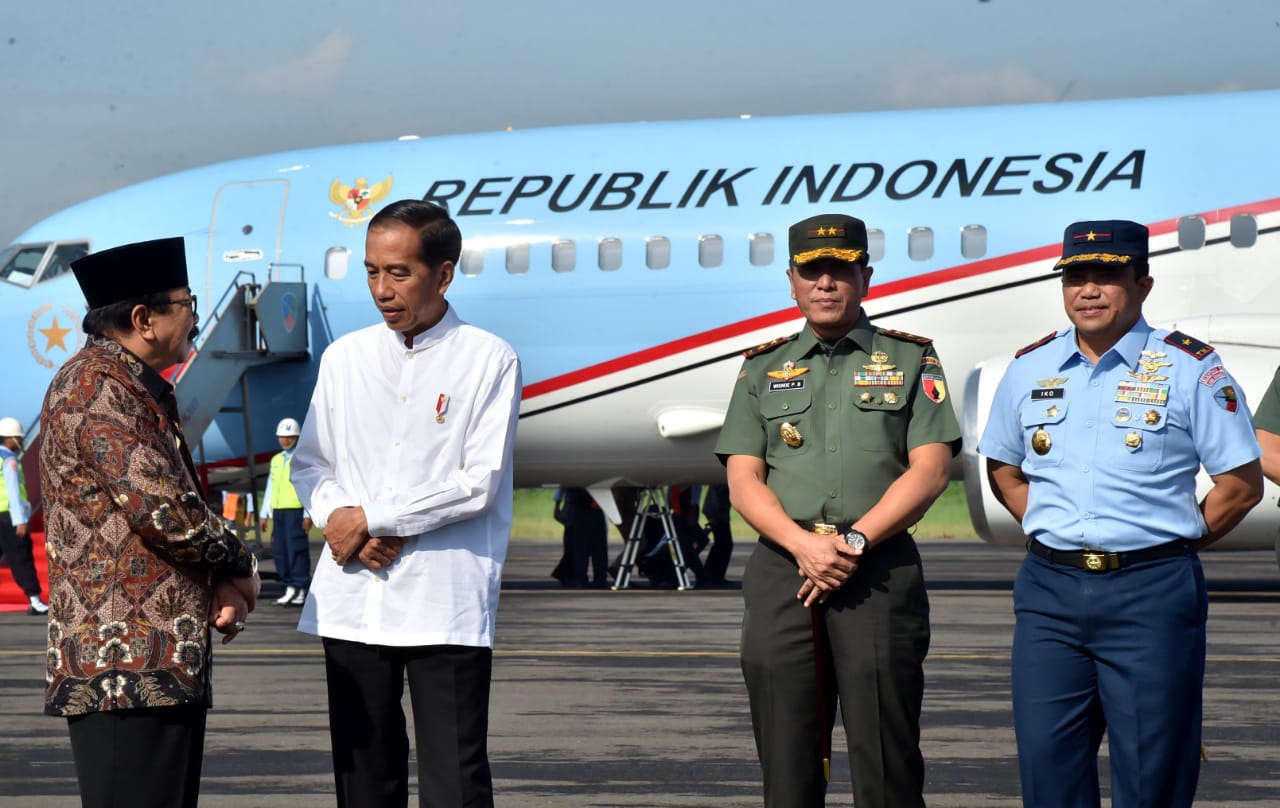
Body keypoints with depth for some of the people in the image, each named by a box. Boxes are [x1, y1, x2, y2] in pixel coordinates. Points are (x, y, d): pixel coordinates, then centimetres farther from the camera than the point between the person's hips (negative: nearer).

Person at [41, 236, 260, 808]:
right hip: (125, 665, -10)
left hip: (167, 664, 10)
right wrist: (239, 566, -2)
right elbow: (163, 508, -20)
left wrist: (220, 587, 5)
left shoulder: (142, 390, 20)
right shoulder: (94, 385, -12)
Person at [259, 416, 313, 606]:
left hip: (296, 510, -7)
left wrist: (308, 514, -12)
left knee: (296, 549, -9)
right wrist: (264, 514, 18)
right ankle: (289, 588, 11)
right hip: (278, 510, 7)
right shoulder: (276, 460, 19)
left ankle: (301, 590, -7)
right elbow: (270, 487, 23)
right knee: (279, 550, 5)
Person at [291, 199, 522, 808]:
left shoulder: (488, 360, -1)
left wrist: (370, 518, -9)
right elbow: (308, 465, 14)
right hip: (352, 601, 4)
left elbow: (480, 483, -8)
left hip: (445, 605, -4)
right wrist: (339, 520, -7)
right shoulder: (345, 358, 13)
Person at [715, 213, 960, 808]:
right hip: (782, 571, 2)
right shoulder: (763, 370, 16)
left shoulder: (911, 361, 11)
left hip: (880, 572, -2)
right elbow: (743, 481, 7)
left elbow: (929, 470, 0)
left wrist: (854, 542, -11)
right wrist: (805, 545, -11)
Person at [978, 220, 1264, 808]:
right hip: (1050, 588, 4)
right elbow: (1003, 468, 23)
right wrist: (1051, 531, 10)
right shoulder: (1030, 369, 11)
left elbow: (1241, 484, 0)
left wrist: (1174, 543, 1)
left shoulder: (1190, 369, -1)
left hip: (1151, 594, -4)